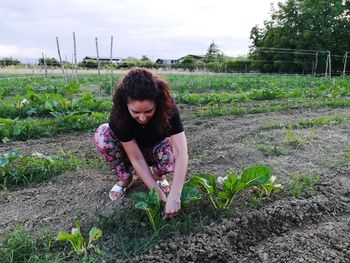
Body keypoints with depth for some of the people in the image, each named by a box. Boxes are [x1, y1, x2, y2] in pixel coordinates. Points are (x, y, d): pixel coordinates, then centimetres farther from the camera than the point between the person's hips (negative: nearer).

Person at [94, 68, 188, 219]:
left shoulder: (167, 108, -33)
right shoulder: (118, 116, -33)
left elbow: (181, 152, -38)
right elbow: (136, 157, -30)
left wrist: (174, 197, -44)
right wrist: (158, 192, -33)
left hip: (154, 150, 0)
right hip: (130, 151, 1)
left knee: (174, 154, -35)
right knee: (102, 135, -30)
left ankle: (157, 173, 0)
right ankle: (124, 178, -6)